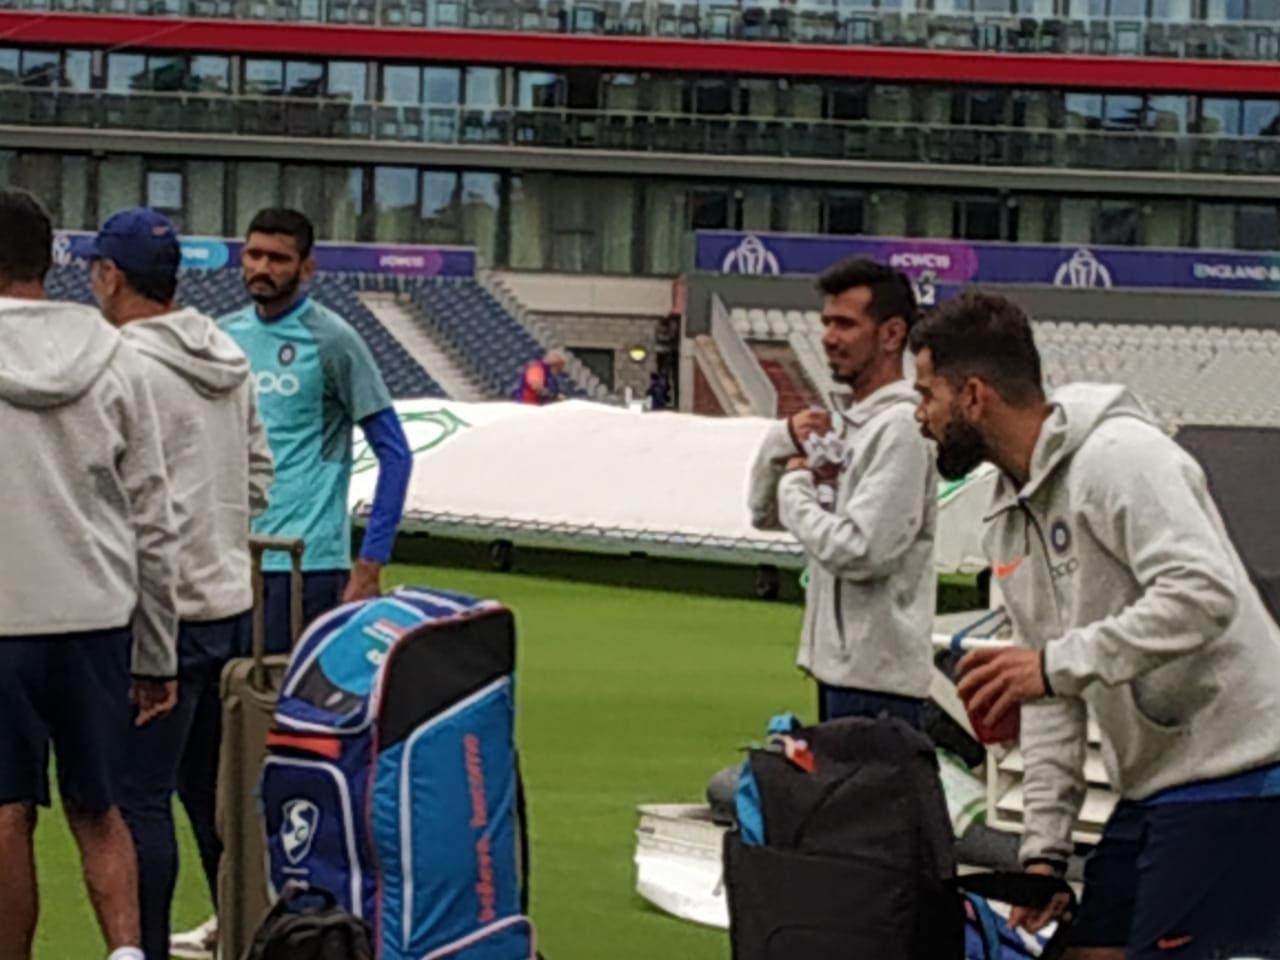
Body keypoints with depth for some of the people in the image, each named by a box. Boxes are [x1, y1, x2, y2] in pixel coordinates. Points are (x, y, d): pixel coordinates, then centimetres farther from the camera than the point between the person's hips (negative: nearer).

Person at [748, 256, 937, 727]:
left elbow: (861, 552, -22)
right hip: (837, 661, 9)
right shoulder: (844, 423, 14)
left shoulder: (901, 428, -14)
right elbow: (764, 512, 19)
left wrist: (796, 486, -7)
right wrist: (786, 440, 1)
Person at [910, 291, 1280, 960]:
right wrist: (1045, 844, 11)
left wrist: (1057, 662, -30)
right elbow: (1052, 703, 17)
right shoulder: (1011, 519, 14)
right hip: (1151, 786, 10)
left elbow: (1205, 594, -28)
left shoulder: (1118, 457, -15)